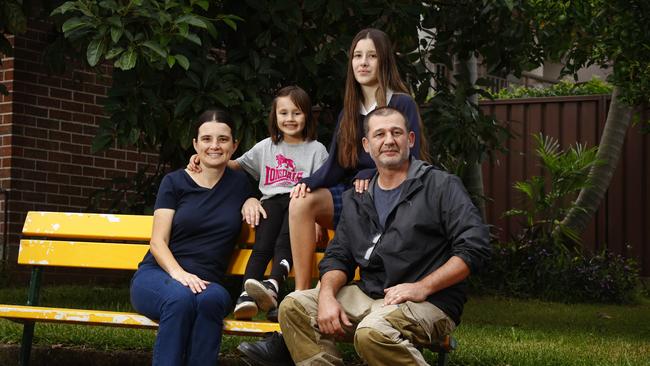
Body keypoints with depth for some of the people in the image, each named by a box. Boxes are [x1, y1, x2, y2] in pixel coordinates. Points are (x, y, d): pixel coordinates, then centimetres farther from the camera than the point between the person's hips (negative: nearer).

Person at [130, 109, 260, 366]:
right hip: (156, 276, -1)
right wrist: (178, 273, -21)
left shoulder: (239, 183, 13)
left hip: (205, 283, 2)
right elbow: (158, 242, 0)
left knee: (212, 299, -37)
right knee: (181, 297, -38)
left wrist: (252, 201, 6)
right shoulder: (175, 182, 6)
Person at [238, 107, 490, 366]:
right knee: (294, 306, -8)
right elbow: (338, 256, 16)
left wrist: (423, 287, -17)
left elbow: (475, 247, -10)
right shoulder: (356, 200, 18)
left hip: (431, 302, -6)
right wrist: (327, 295, -7)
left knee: (373, 331, -36)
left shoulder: (442, 186, -2)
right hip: (369, 296, 6)